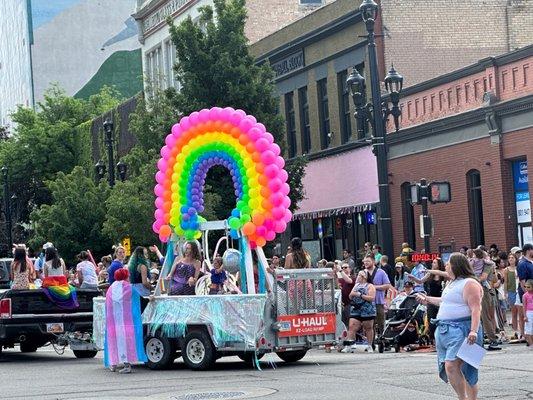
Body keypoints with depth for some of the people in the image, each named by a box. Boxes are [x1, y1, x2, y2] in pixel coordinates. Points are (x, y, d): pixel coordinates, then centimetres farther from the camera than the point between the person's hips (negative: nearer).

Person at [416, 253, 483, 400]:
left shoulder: (469, 283, -9)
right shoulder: (452, 284, 21)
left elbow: (476, 308, -18)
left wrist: (474, 331, -27)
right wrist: (427, 299, 45)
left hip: (461, 330, -10)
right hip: (445, 330, 10)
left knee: (451, 366, -18)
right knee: (449, 368, 7)